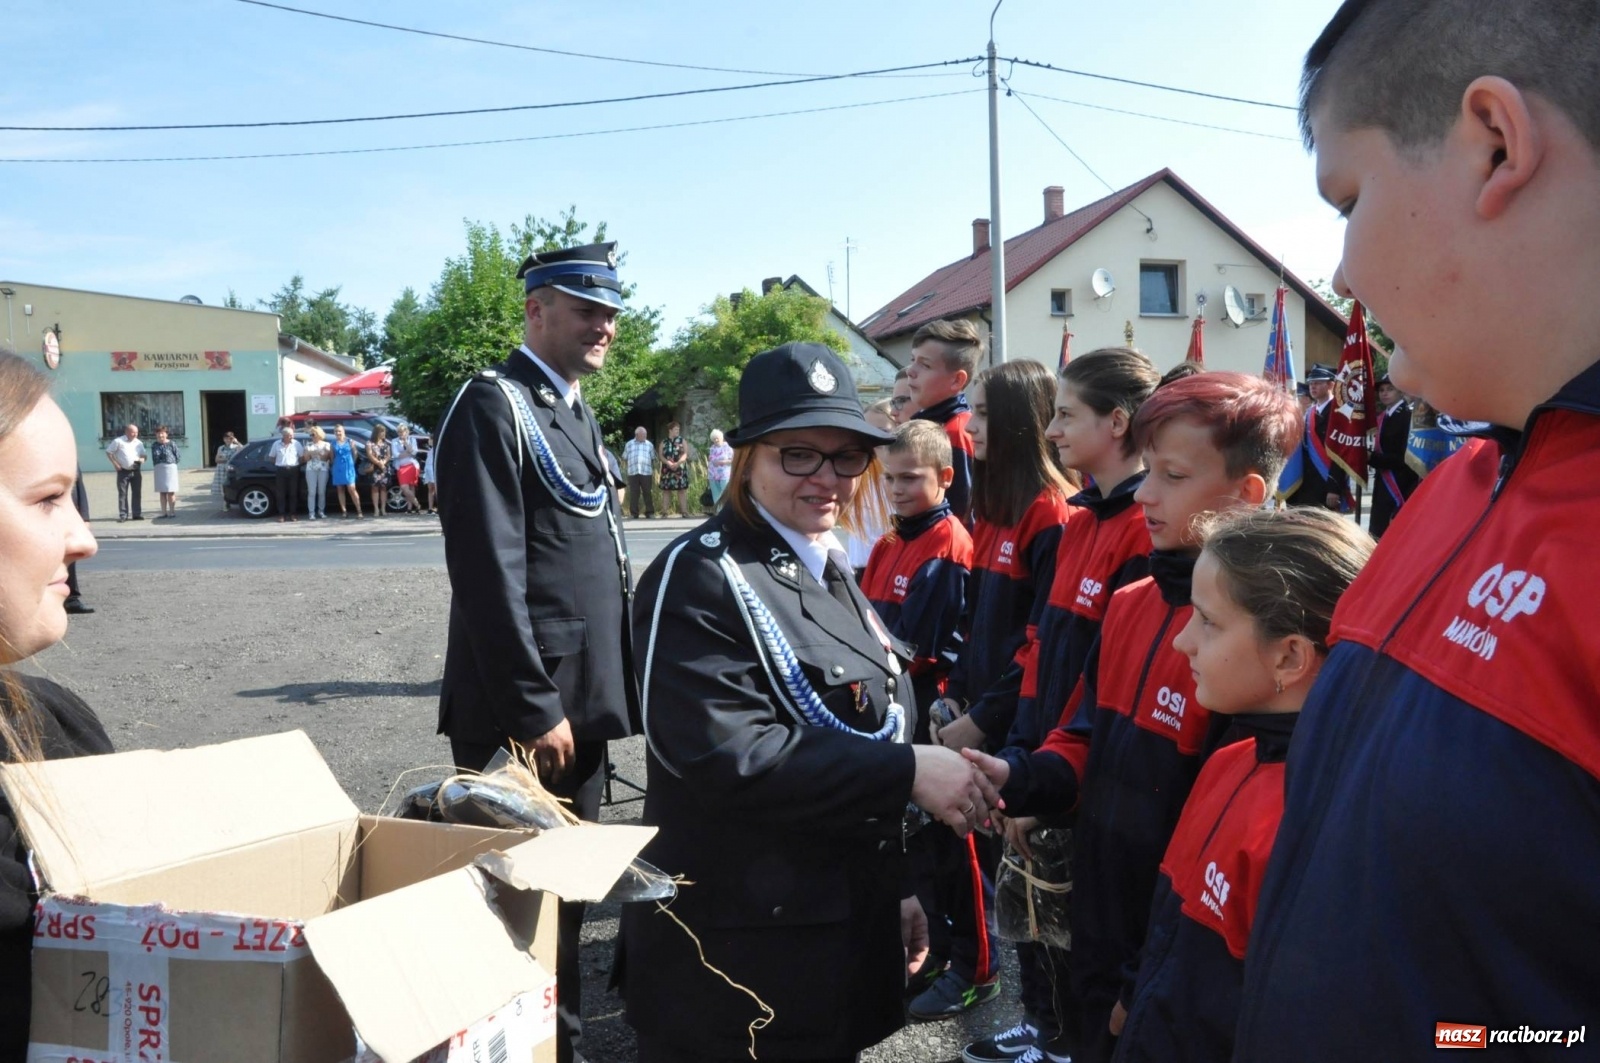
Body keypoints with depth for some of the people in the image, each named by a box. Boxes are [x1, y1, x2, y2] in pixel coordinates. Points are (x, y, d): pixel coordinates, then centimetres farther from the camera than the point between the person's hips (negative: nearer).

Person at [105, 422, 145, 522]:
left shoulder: (139, 443, 10)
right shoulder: (118, 441, -3)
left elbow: (143, 455, 19)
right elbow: (109, 452, 2)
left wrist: (142, 459, -5)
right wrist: (115, 463, -8)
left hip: (136, 471, 4)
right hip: (123, 471, -4)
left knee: (136, 493, 6)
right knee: (122, 493, -2)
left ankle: (136, 514, 13)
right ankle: (123, 515, 1)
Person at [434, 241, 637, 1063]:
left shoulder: (575, 412, 15)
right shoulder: (494, 404, -13)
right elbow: (490, 572, -21)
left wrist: (601, 694, 17)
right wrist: (533, 708, -22)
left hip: (582, 702, 9)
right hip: (527, 713, -9)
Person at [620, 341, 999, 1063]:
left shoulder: (833, 575, 11)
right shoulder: (702, 576, -16)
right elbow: (726, 754, -27)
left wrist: (894, 888, 19)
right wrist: (908, 770, -24)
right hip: (737, 954, -8)